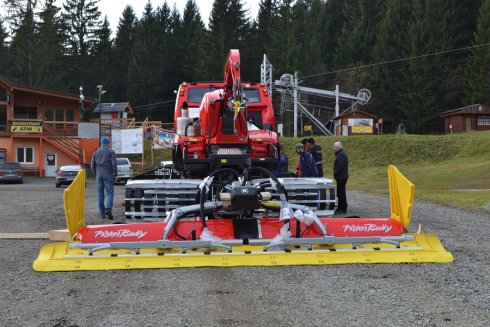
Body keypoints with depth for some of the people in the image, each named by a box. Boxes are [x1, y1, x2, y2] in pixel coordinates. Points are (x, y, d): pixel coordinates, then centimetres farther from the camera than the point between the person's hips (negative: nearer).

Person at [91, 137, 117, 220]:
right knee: (109, 192, -4)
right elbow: (114, 164, -8)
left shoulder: (96, 152, 12)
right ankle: (108, 209, -25)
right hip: (108, 175, -4)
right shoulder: (111, 151, -2)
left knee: (100, 193, 7)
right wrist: (115, 175, -1)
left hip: (99, 175, 4)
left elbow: (92, 165, 11)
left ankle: (102, 213, 6)